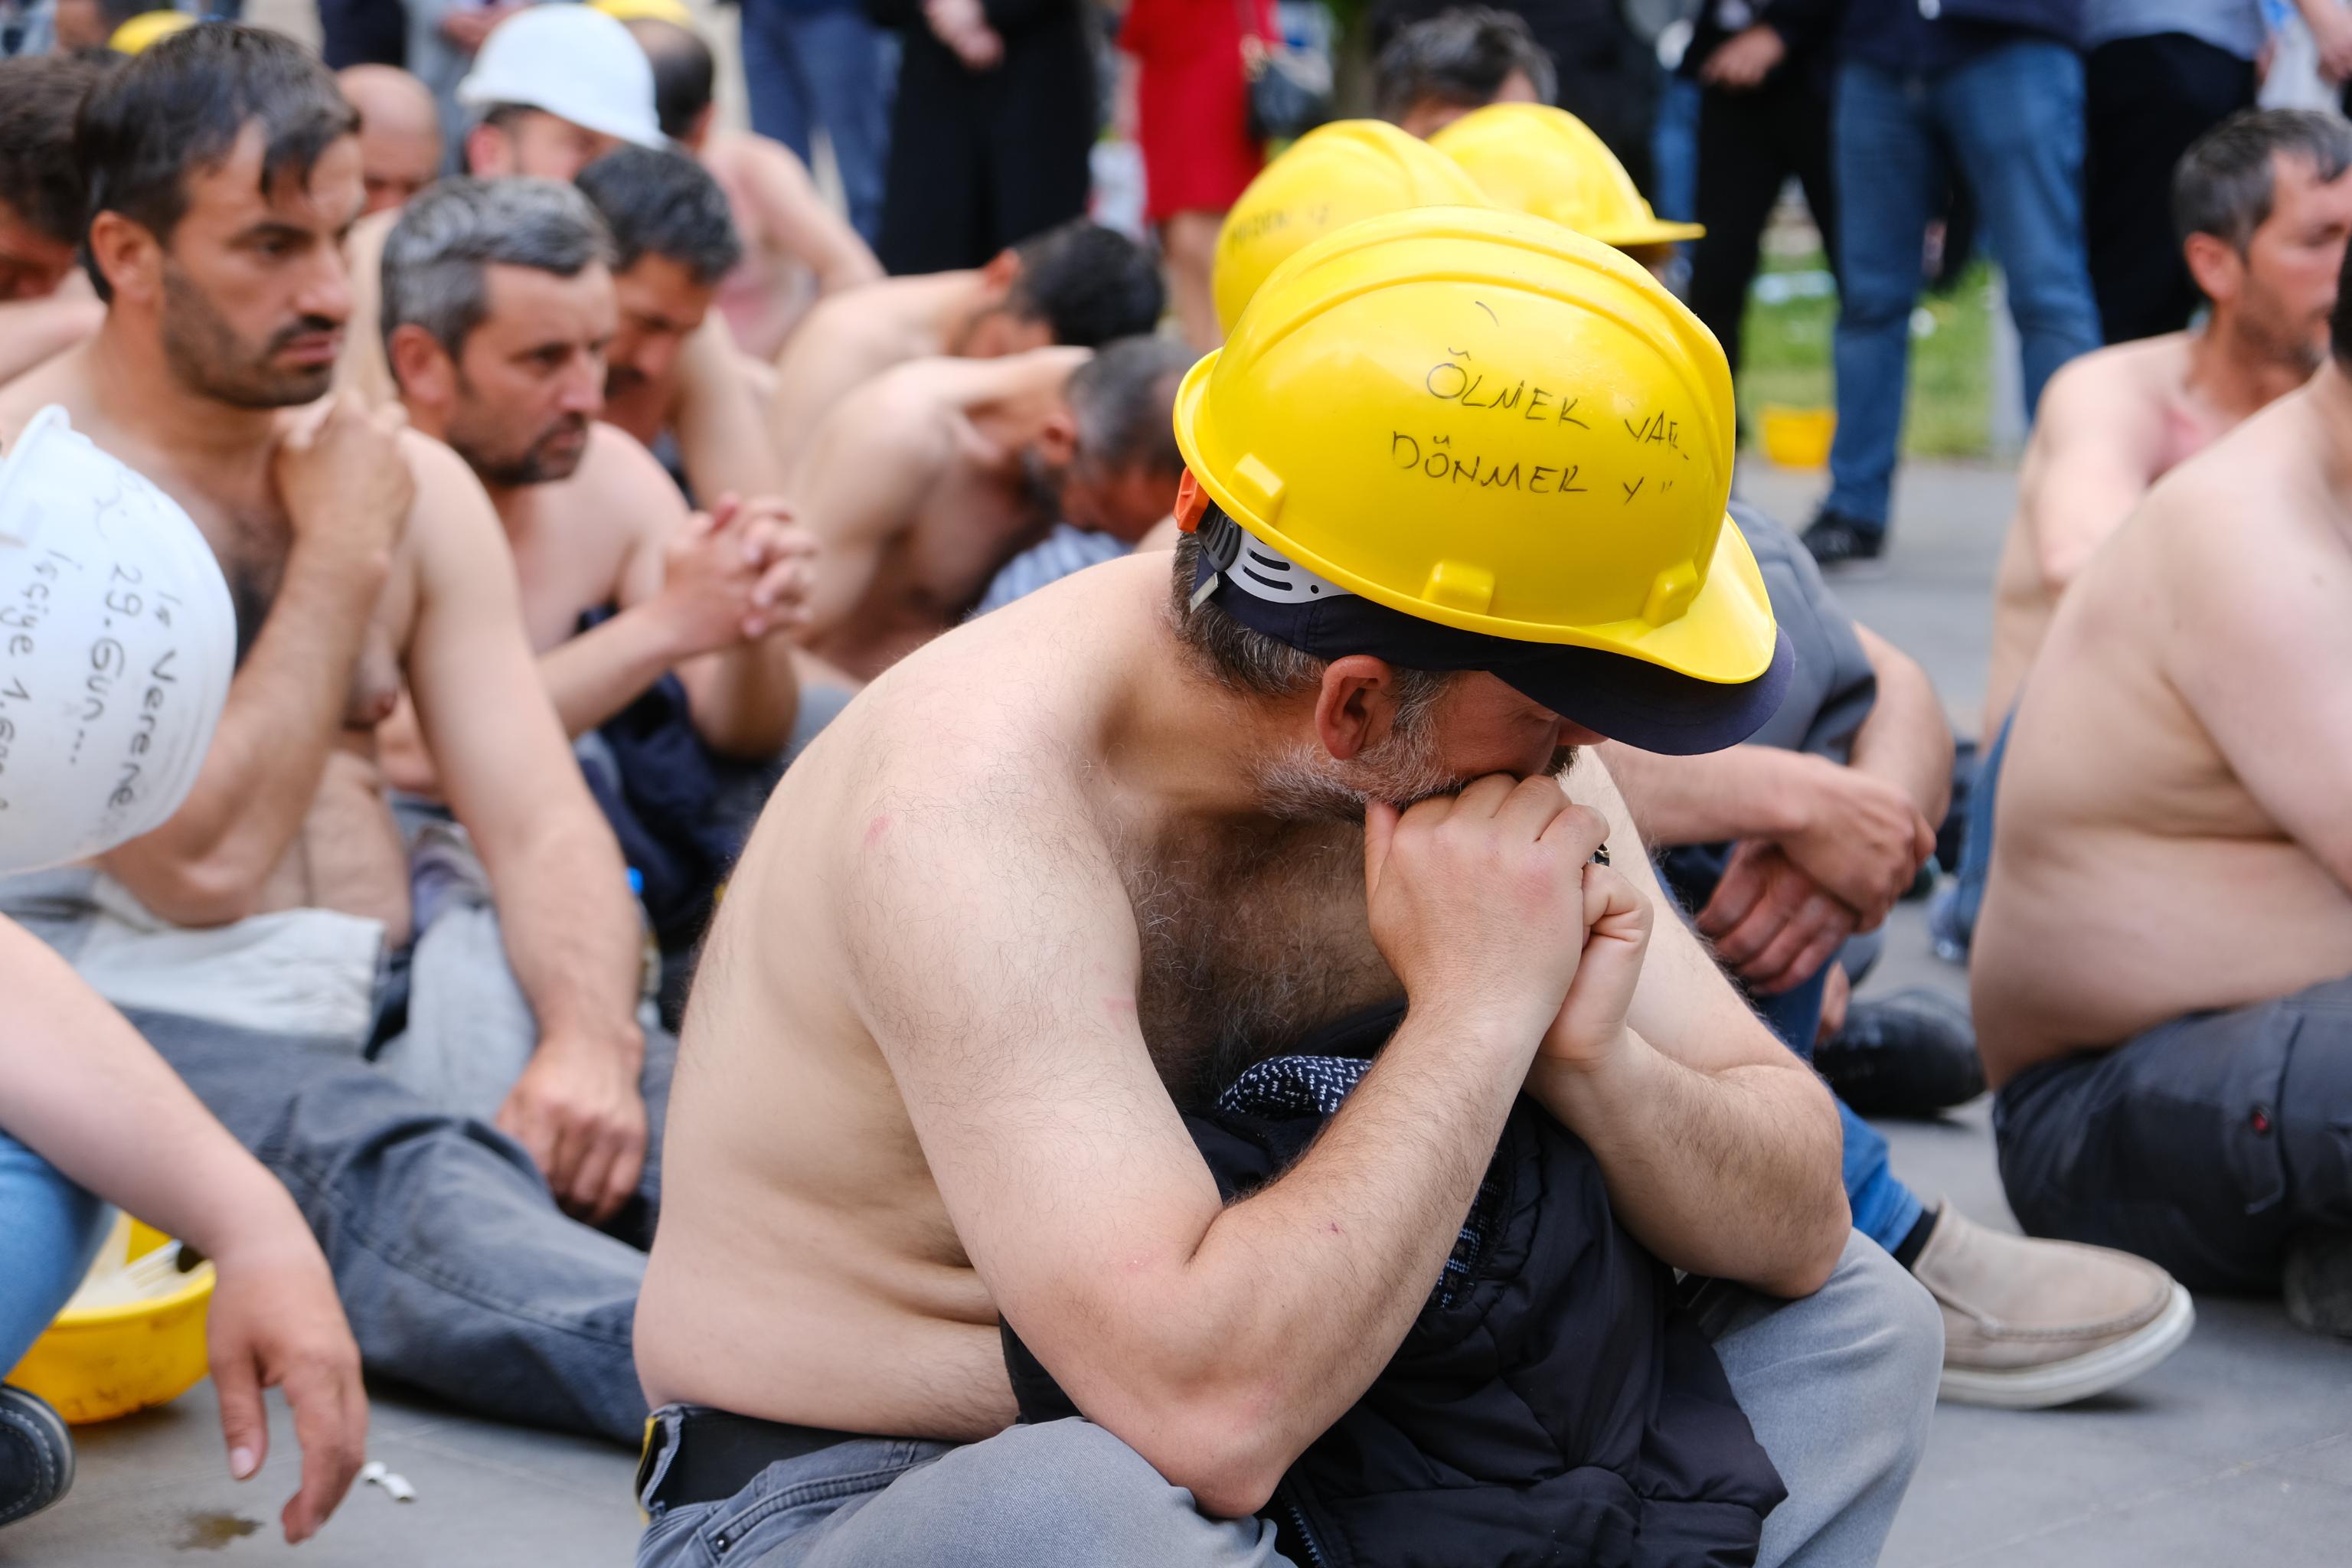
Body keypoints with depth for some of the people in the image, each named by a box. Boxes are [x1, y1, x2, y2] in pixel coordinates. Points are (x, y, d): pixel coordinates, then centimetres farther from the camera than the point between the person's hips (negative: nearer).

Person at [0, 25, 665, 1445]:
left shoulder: (411, 481, 13)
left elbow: (540, 817, 5)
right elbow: (204, 862, -14)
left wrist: (590, 1035, -16)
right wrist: (340, 563, -6)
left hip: (391, 1005, 6)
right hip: (133, 1018, -6)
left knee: (679, 1111, -25)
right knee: (389, 1178, -38)